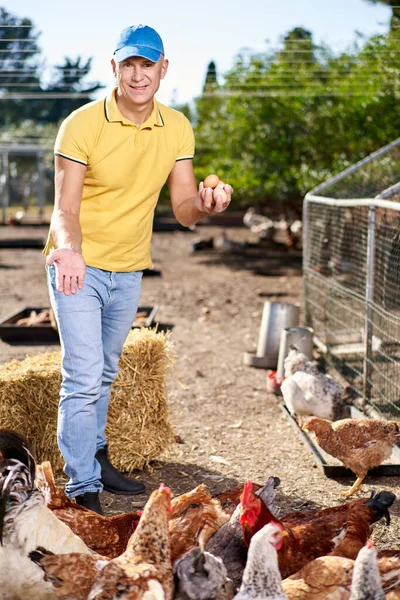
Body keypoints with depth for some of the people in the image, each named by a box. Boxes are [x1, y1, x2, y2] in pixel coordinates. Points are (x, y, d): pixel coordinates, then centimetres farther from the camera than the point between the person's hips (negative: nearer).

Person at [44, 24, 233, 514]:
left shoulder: (177, 128, -2)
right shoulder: (82, 124, -16)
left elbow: (182, 209, -4)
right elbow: (65, 208, -20)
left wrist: (204, 205, -28)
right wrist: (69, 251, -41)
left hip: (129, 271, 5)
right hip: (78, 268, -5)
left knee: (104, 374, 20)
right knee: (83, 379, -9)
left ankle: (94, 458, 37)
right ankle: (83, 489, 1)